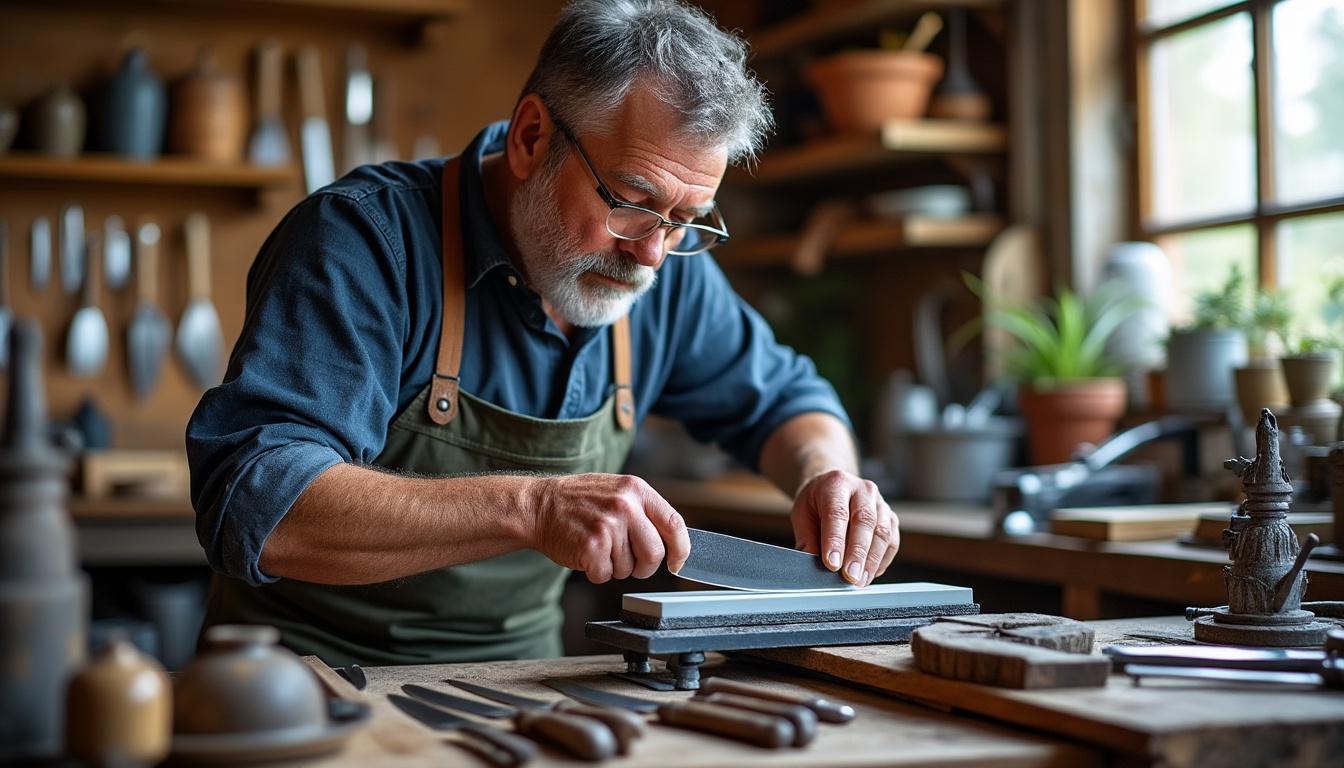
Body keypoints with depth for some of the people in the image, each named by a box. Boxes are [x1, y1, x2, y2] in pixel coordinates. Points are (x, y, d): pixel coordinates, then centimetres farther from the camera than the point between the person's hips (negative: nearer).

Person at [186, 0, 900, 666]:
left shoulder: (666, 269, -1)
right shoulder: (363, 236, -19)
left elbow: (782, 398, 16)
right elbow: (251, 501, -30)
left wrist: (823, 474, -7)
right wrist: (530, 506, -37)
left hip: (518, 666, 5)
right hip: (314, 666, -4)